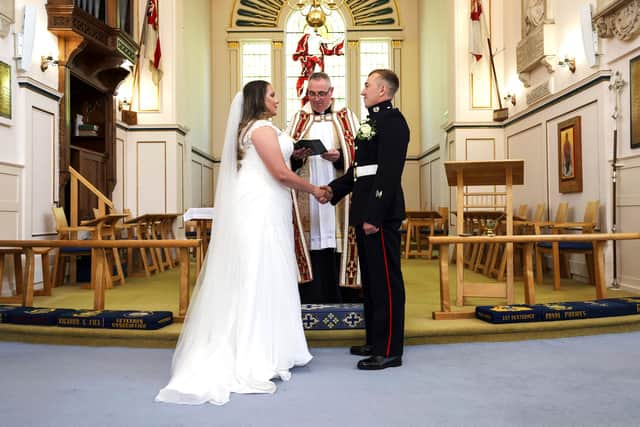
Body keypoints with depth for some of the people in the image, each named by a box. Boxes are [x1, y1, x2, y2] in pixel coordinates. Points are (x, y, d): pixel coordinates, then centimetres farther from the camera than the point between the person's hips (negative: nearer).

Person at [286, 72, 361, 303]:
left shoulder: (346, 118, 11)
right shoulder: (299, 119, 15)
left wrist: (339, 157, -15)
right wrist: (297, 157, -12)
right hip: (307, 201, 1)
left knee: (337, 257, -2)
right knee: (311, 258, -2)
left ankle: (340, 306, 7)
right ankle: (310, 302, 6)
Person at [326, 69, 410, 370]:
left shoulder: (392, 120, -10)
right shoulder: (373, 121, 19)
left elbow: (389, 172, -19)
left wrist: (374, 215, -22)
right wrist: (333, 189, 16)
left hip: (380, 213, -10)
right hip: (365, 212, 10)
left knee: (386, 280, -3)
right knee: (370, 279, 15)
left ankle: (389, 351, 7)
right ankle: (375, 341, 27)